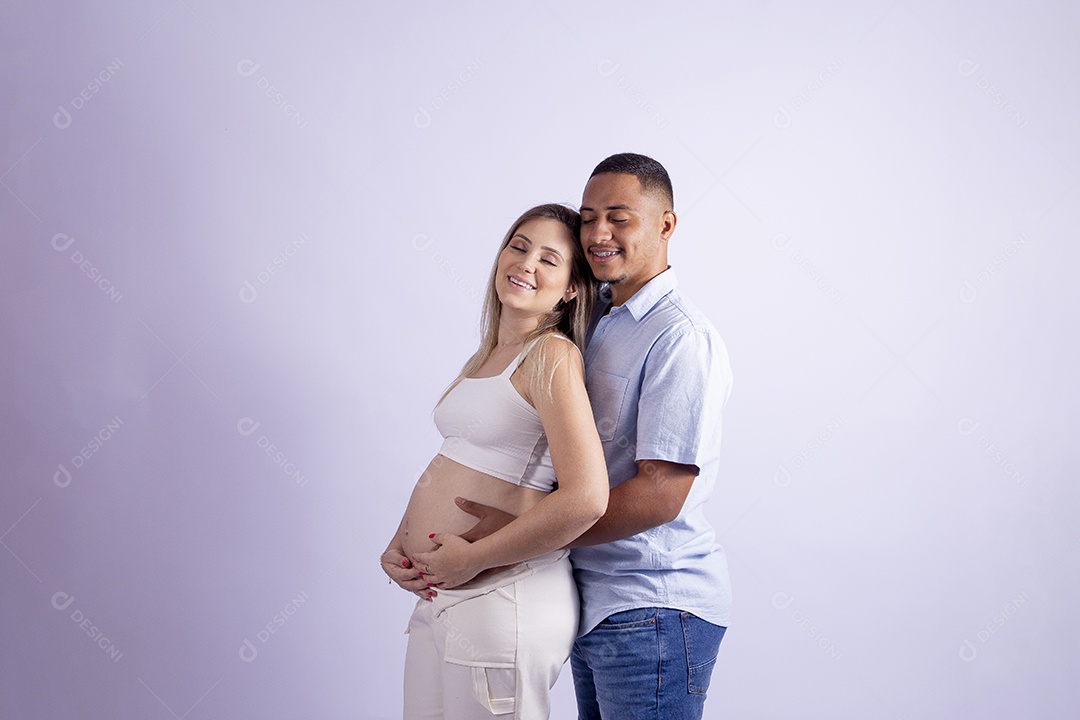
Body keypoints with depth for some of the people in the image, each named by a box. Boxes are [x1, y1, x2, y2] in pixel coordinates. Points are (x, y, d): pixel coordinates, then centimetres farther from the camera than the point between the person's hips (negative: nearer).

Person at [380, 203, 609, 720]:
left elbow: (585, 498, -25)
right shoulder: (486, 356, 14)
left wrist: (473, 558, -17)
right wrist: (399, 544, 3)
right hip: (437, 598, 8)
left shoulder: (552, 355, -13)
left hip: (503, 598, -8)